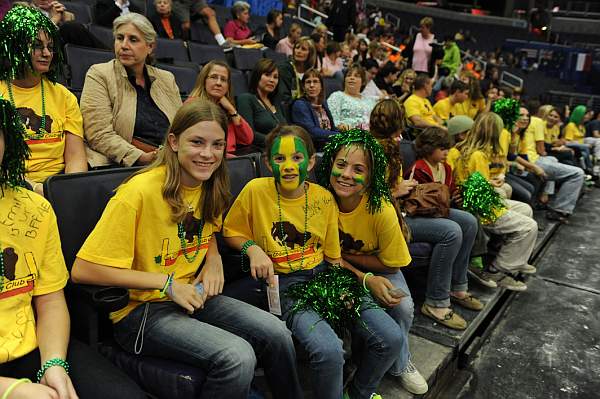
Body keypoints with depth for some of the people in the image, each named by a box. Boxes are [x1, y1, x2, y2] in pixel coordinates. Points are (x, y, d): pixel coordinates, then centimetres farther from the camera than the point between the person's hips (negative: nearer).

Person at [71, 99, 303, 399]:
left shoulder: (209, 188, 1)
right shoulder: (140, 191, -21)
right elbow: (83, 270, -20)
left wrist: (213, 258, 0)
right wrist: (166, 283, -20)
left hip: (193, 296, 7)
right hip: (140, 309, -6)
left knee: (277, 334, -8)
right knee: (237, 357, -25)